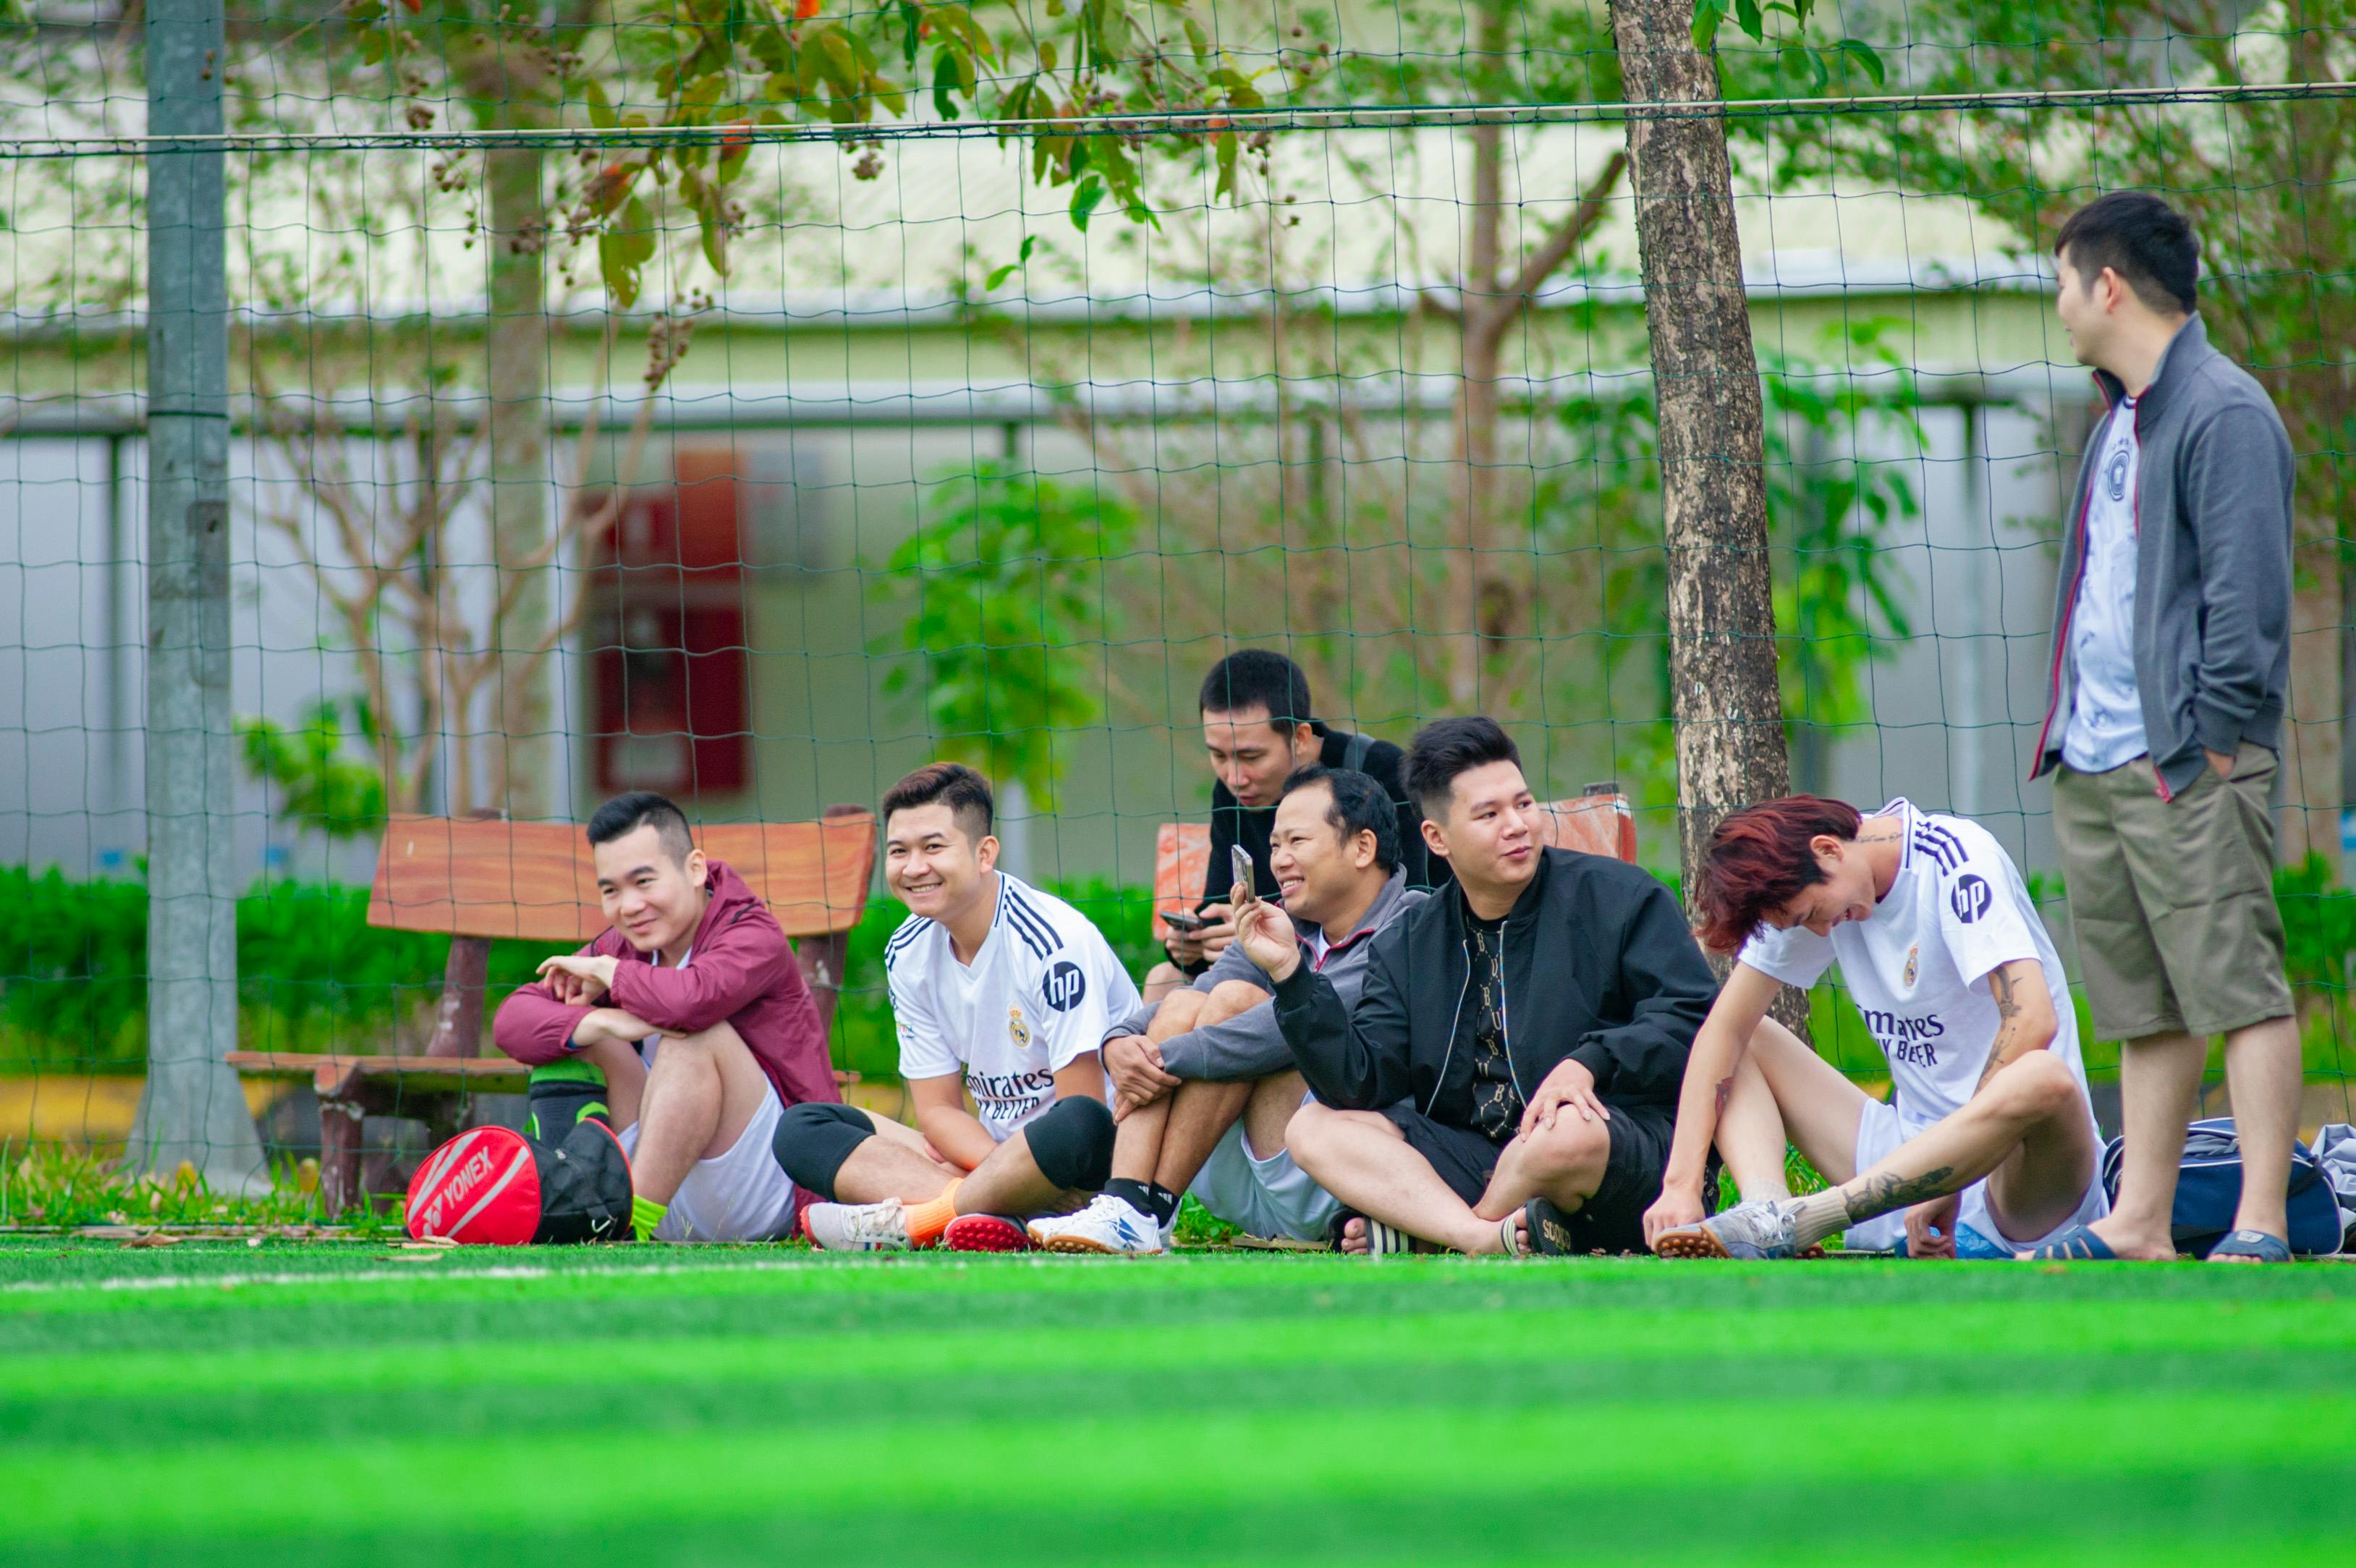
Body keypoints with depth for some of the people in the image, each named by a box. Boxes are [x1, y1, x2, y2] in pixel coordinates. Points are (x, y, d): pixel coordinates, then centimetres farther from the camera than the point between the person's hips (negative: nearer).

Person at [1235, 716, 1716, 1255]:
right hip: (1471, 1159, 5)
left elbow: (1693, 1015, -7)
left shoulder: (1618, 897, 2)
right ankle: (1491, 1240, -35)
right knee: (1313, 1130, -12)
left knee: (1572, 1135, -40)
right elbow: (1361, 1085, 3)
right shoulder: (1408, 947, 13)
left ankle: (1408, 1235, -14)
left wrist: (1589, 1064, -22)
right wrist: (1290, 972, -7)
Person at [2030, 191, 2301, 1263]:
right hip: (2094, 764, 9)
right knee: (2145, 1008, 10)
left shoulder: (2222, 413, -9)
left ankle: (2260, 1228, -13)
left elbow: (2247, 589, -15)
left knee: (2237, 986, -10)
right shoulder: (2121, 421, 21)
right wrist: (2072, 728, 18)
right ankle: (2140, 1225, 12)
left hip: (2188, 764, -9)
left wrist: (2214, 735, -18)